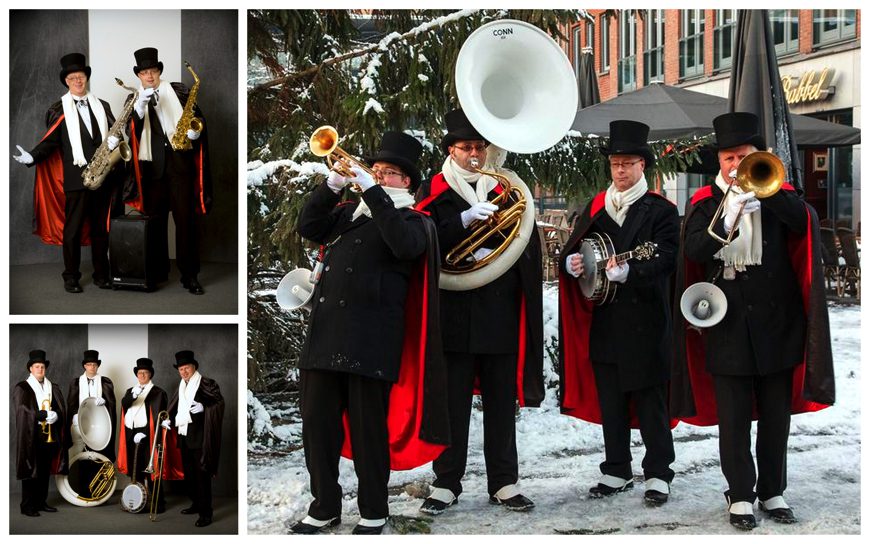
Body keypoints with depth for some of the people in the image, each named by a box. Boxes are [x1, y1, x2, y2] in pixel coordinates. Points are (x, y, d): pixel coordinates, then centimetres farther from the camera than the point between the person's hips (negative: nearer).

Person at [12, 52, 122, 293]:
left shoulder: (102, 106, 13)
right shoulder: (58, 110, 3)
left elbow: (114, 132, 13)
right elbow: (51, 141, -1)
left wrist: (115, 140, -11)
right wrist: (32, 157, -16)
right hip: (76, 177, -3)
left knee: (101, 227, 8)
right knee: (73, 228, 0)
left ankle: (101, 274, 16)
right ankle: (71, 276, 8)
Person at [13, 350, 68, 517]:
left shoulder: (53, 388, 14)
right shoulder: (22, 388, -1)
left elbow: (62, 409, 7)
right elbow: (23, 410, -12)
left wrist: (56, 415, -15)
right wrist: (45, 414, -21)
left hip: (50, 436, 5)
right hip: (31, 436, -5)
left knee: (45, 471, 8)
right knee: (31, 470, -4)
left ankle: (41, 502, 16)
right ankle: (27, 506, 1)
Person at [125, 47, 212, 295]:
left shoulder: (179, 91, 9)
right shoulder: (134, 100, 9)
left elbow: (198, 116, 10)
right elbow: (132, 129, -6)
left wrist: (195, 131, -12)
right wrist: (140, 106, -22)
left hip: (179, 161, -1)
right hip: (152, 165, 1)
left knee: (186, 219, -4)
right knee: (156, 220, 7)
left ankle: (189, 275, -2)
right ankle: (158, 270, 18)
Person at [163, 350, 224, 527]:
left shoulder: (206, 384, -6)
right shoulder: (181, 387, 15)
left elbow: (219, 402, -13)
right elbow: (174, 407, 20)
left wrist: (203, 407, -26)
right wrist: (168, 419, 3)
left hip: (199, 436, -7)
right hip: (183, 435, 7)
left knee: (201, 473, -7)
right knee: (188, 473, 14)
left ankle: (206, 512, -4)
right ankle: (196, 504, 27)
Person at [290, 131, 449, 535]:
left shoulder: (412, 220, 6)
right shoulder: (348, 214, 22)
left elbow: (406, 245, -16)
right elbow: (308, 227, 12)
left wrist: (372, 191, -17)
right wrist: (333, 185, 0)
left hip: (371, 341, -5)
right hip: (325, 334, 5)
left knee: (368, 428, 0)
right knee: (317, 422, 6)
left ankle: (373, 512, 13)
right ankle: (325, 507, 18)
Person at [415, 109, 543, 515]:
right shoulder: (435, 192, 5)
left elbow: (529, 247, 7)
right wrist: (464, 221, -21)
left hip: (501, 313, 2)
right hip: (452, 311, -2)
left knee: (502, 403, 7)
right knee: (452, 402, 2)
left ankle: (504, 482, 16)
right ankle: (446, 483, 11)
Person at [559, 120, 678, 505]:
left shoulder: (661, 211, -2)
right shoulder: (595, 208, 13)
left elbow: (665, 260, -13)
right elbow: (571, 251, 13)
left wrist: (627, 271, -28)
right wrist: (572, 263, -10)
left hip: (646, 321, -5)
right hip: (604, 324, 5)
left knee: (650, 402, 0)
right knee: (610, 402, 11)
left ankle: (658, 474, 8)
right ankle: (617, 471, 21)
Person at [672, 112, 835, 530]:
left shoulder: (777, 194, 6)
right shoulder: (705, 202, 3)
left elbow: (803, 221, -14)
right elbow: (693, 251, -13)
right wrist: (730, 216, -27)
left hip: (776, 322, 1)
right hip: (727, 324, -1)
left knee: (776, 414, 9)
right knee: (733, 417, 2)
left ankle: (772, 491, 21)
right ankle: (740, 495, 13)